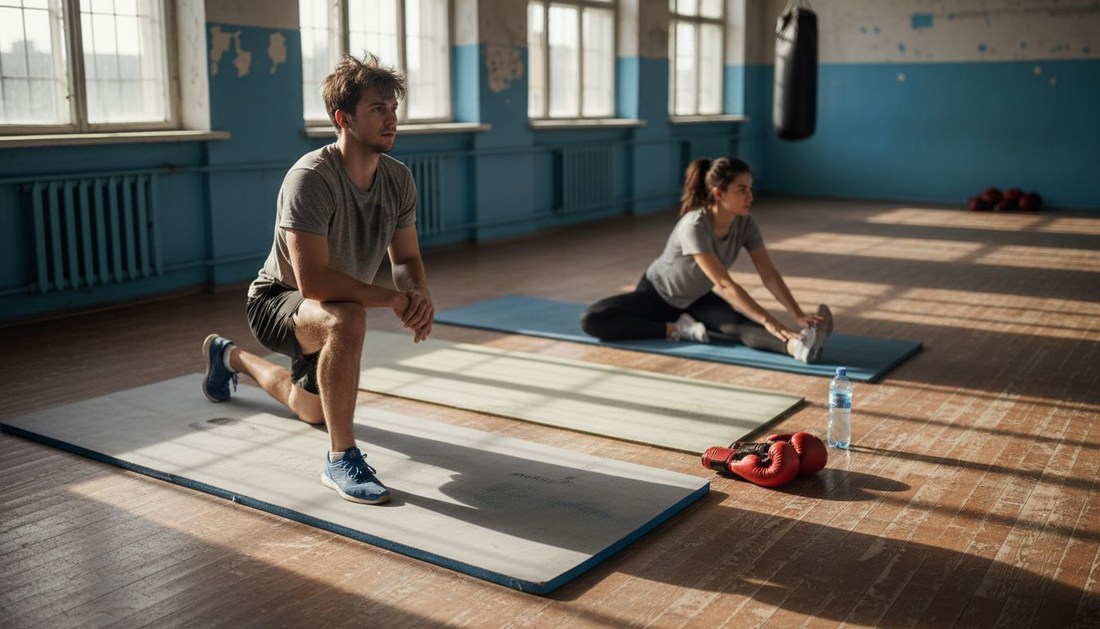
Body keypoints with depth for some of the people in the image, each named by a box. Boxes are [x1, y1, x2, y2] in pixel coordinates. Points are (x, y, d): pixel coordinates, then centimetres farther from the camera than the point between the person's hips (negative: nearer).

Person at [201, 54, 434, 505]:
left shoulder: (398, 180, -11)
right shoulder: (311, 178, -33)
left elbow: (406, 259, -3)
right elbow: (313, 281, -39)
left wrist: (419, 295, -25)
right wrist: (392, 299, -35)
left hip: (324, 312, 8)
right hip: (275, 302, -7)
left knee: (315, 410, 30)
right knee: (347, 320, -42)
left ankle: (230, 357, 58)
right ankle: (341, 459, -26)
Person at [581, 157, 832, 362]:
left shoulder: (745, 224, -18)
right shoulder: (695, 226, -37)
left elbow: (769, 274, -17)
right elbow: (725, 285, -40)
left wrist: (799, 316, -29)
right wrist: (768, 321, -46)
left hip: (698, 299, 4)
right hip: (658, 293, -3)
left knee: (741, 324, -31)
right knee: (591, 320, -28)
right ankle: (677, 329, -29)